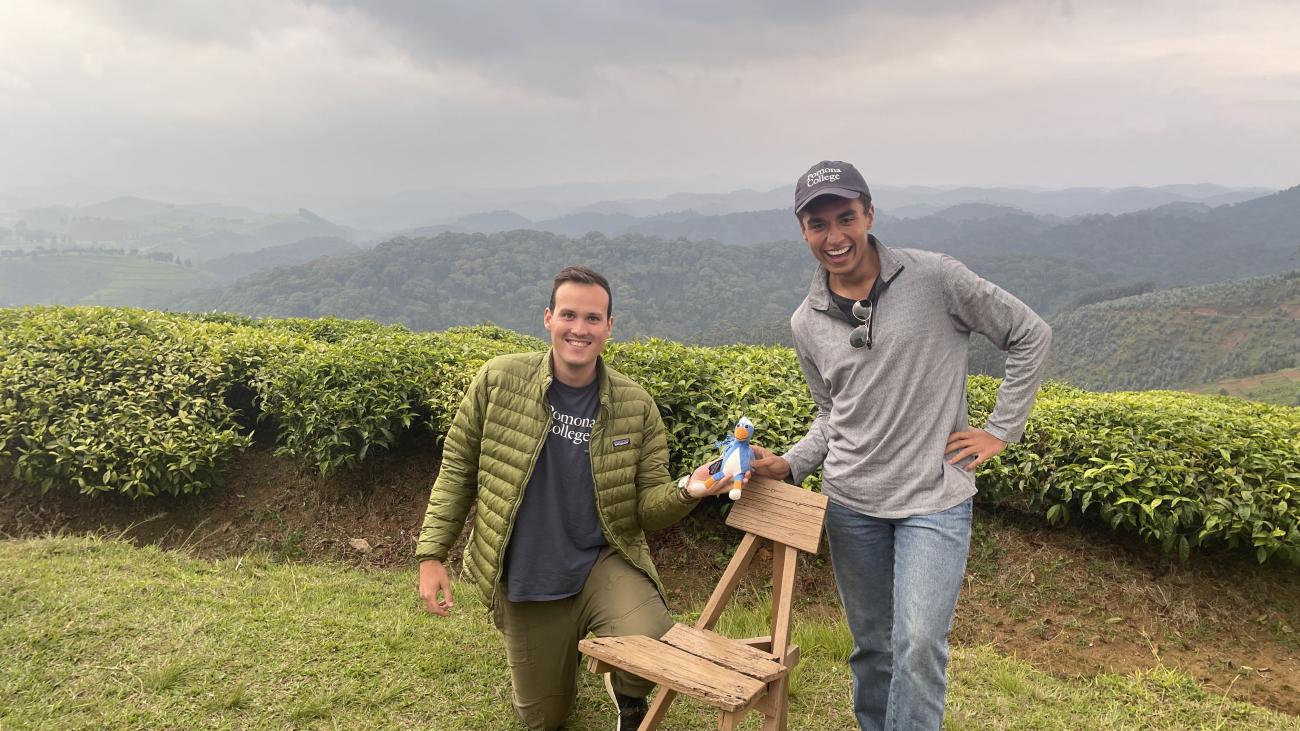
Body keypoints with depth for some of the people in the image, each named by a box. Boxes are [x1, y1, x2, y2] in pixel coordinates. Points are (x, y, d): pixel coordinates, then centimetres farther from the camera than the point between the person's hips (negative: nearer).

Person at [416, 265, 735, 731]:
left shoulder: (636, 406, -8)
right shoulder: (499, 380, -9)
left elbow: (648, 508, -6)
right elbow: (457, 469, 0)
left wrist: (686, 490, -27)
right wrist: (432, 554, -5)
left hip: (605, 563, 0)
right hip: (523, 583, 1)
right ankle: (564, 650, 49)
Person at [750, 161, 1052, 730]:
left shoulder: (936, 278, -9)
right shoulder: (807, 323, 3)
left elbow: (1031, 336, 0)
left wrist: (1001, 430, -3)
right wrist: (787, 466, -4)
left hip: (935, 500, -3)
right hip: (851, 504, 4)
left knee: (919, 646, -13)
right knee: (871, 646, 14)